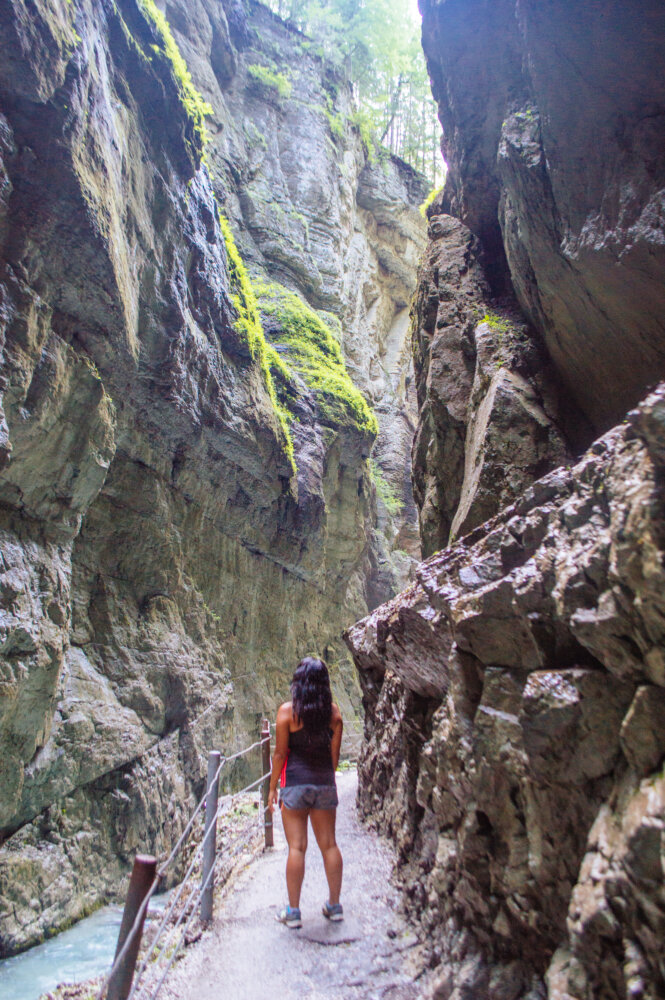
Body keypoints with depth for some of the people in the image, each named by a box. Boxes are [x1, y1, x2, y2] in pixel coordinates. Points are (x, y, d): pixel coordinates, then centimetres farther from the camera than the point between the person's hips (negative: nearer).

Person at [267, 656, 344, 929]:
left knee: (296, 847, 5)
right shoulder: (333, 712, -1)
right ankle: (334, 905, 25)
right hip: (325, 783, 3)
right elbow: (335, 753, 5)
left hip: (295, 781, -3)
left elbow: (280, 753, -7)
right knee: (329, 845, 13)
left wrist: (272, 788, 3)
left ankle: (293, 911, 14)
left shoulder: (287, 710, -10)